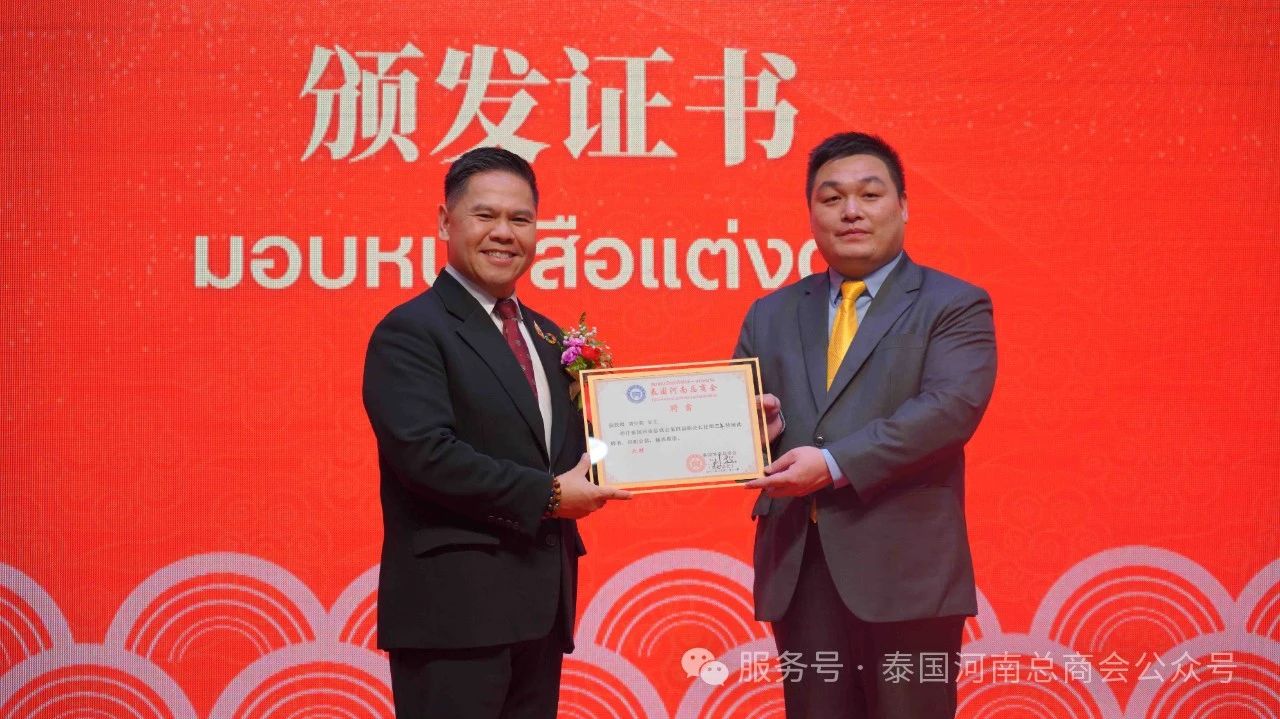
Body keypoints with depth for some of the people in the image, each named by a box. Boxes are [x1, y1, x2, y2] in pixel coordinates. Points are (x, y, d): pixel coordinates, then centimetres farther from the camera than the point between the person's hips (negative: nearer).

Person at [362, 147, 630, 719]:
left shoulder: (546, 336, 17)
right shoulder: (410, 331, -8)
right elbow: (425, 453, -20)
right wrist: (546, 494, -17)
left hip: (541, 603, 8)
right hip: (455, 608, -8)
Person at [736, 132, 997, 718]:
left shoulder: (954, 307, 1)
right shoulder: (771, 315, 15)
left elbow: (951, 407, -14)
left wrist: (835, 463, -21)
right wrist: (758, 426, -8)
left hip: (904, 569, -4)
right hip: (798, 568, 4)